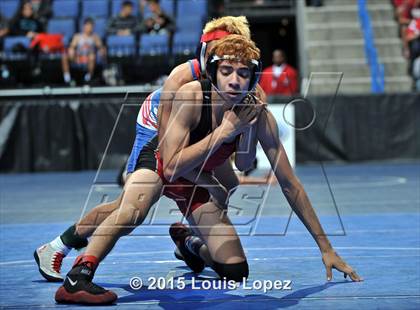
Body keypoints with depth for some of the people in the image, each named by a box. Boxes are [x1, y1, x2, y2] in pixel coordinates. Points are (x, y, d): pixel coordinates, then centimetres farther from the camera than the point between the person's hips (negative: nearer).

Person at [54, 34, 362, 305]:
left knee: (236, 272, -3)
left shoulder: (260, 118, -23)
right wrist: (224, 131, -38)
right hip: (158, 163, -4)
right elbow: (171, 167, -36)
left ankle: (190, 245, 29)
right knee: (132, 213, -39)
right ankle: (77, 277, -36)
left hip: (198, 182, 4)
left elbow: (290, 184, -15)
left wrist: (325, 247, -15)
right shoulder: (191, 96, -31)